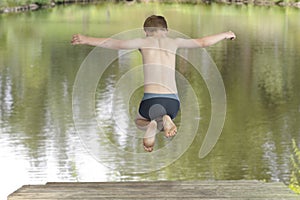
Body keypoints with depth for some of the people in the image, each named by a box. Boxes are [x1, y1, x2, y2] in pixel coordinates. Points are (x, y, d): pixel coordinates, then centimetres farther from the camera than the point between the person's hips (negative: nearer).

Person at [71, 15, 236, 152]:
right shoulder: (174, 42, 16)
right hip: (173, 101, 2)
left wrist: (86, 40, 0)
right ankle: (163, 121, -1)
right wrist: (225, 35, 41)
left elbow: (115, 43, -1)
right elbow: (203, 42, 24)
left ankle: (151, 126, -5)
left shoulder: (144, 42, 10)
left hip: (151, 100, -2)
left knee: (139, 121, 32)